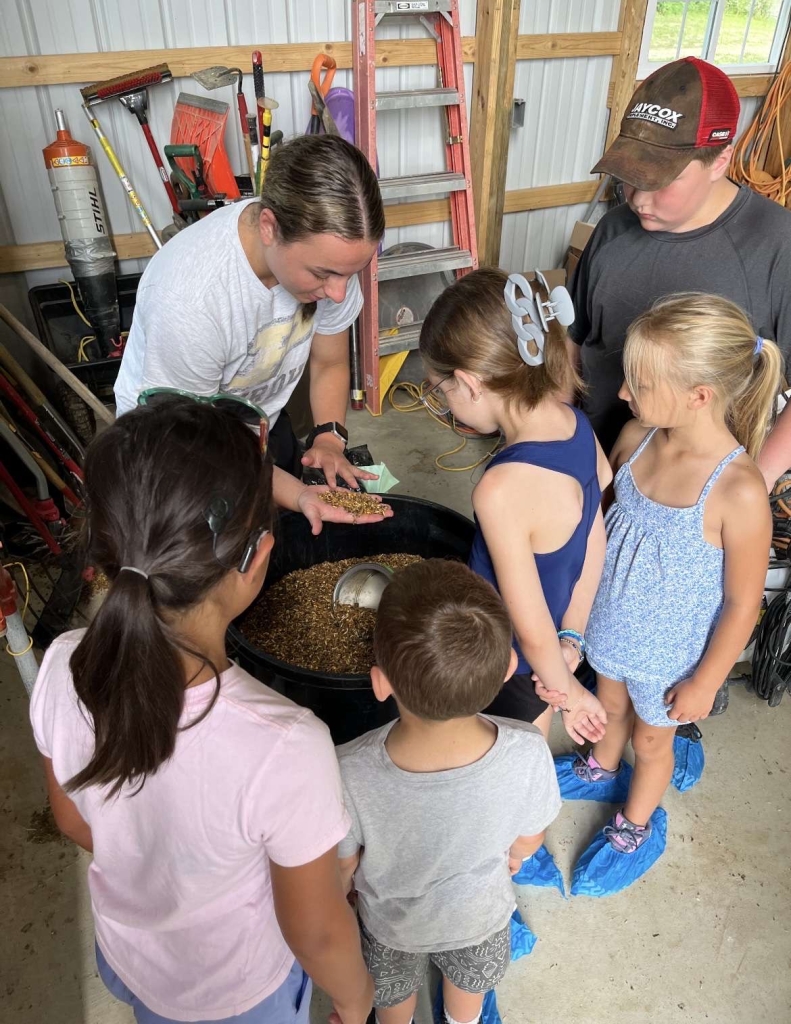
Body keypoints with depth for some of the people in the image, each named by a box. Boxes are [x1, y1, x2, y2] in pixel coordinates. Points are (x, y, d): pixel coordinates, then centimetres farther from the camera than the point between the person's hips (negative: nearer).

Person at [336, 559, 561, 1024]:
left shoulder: (349, 776, -43)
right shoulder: (527, 754, -39)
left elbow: (339, 872, -21)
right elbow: (528, 842, -16)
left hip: (393, 924, -1)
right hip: (481, 916, 1)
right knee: (469, 986, 37)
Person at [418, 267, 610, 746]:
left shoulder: (504, 489, -37)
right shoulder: (577, 425, -12)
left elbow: (533, 631, -27)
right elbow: (596, 540, -2)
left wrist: (568, 692, -9)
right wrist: (572, 638, 1)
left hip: (517, 667, -7)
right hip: (557, 647, 7)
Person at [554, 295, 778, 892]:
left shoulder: (738, 491, -33)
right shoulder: (637, 437, -16)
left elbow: (743, 602, -21)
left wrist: (705, 682, -11)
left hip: (669, 653, -4)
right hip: (612, 624, 5)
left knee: (651, 737, 22)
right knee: (611, 704, 31)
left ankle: (636, 827, 51)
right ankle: (601, 770, 63)